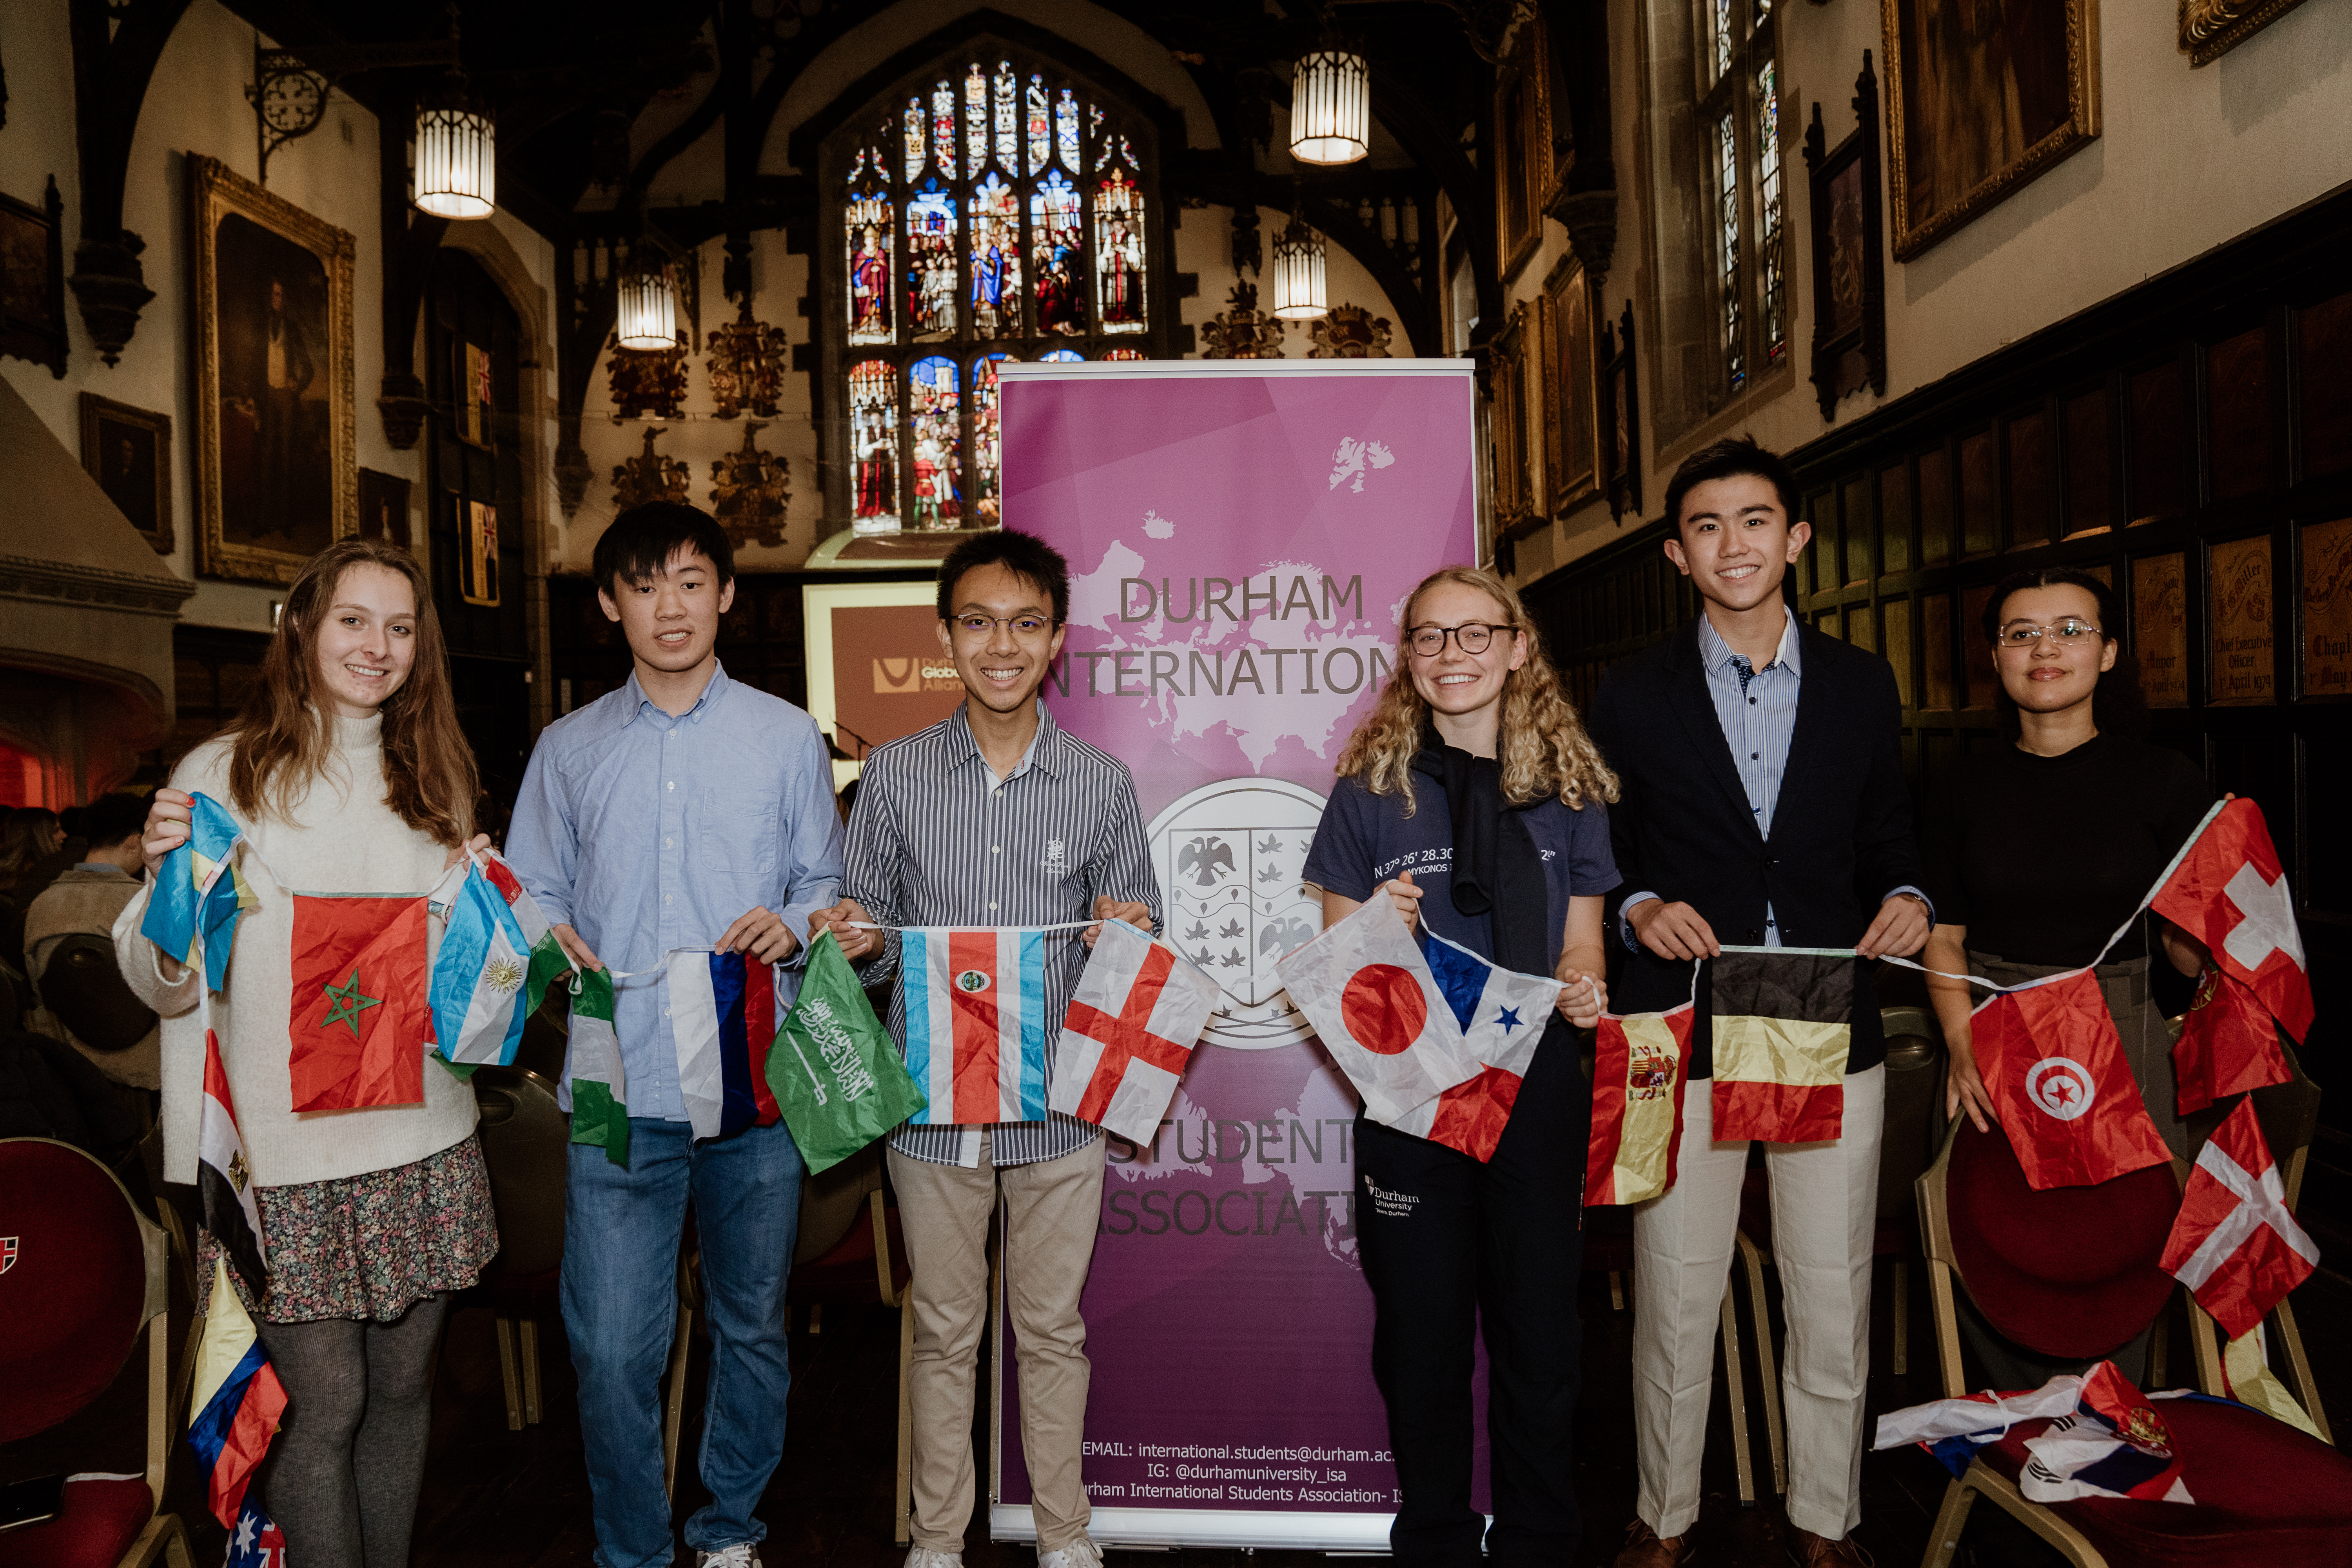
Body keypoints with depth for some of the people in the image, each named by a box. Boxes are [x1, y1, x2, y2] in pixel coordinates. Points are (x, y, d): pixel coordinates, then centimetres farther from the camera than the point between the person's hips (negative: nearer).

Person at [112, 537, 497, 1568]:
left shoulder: (430, 783, 11)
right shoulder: (222, 776, -3)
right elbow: (165, 985, -4)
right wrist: (164, 876, -22)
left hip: (423, 1142, 4)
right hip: (288, 1152, -4)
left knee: (402, 1387, 14)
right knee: (320, 1404, 1)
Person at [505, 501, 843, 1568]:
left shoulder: (787, 737, 8)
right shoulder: (569, 749, 11)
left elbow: (824, 885, 9)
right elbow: (535, 894, 13)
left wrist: (791, 928, -12)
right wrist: (548, 939, -9)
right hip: (618, 1091, 0)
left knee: (751, 1326, 13)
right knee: (611, 1349, -2)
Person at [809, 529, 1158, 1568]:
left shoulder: (1102, 785, 0)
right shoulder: (894, 775, 0)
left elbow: (1136, 932, 6)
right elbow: (874, 937, 6)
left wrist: (1126, 940, -17)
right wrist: (856, 941, -17)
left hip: (1059, 1104, 0)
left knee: (1052, 1330, 13)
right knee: (943, 1333, 14)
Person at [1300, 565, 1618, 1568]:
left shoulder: (1571, 788, 6)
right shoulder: (1369, 790, 2)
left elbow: (1578, 950, 10)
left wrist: (1580, 989, -11)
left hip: (1538, 1091, 1)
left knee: (1540, 1333, 9)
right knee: (1422, 1340, 10)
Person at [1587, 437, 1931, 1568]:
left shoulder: (1862, 686, 9)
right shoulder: (1632, 695, 4)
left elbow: (1886, 838, 15)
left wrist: (1905, 900, -6)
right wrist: (1640, 910, -13)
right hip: (1682, 1038, -1)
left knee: (1833, 1302, 10)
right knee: (1674, 1301, 6)